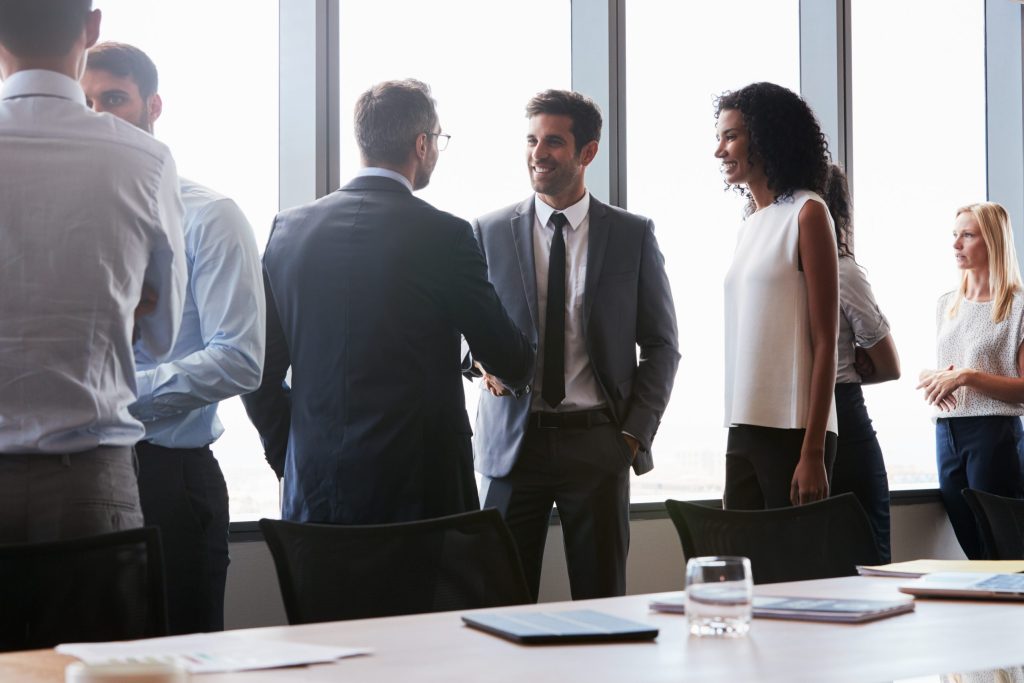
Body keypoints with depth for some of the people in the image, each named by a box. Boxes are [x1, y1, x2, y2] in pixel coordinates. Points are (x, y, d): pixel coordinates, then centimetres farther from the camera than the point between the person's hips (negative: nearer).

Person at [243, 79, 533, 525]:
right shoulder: (444, 235, -9)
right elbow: (510, 364, -2)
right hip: (419, 488, -4)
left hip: (314, 489, 4)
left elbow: (260, 370, 7)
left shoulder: (288, 228, 4)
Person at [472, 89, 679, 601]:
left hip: (597, 441, 0)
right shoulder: (489, 233, 7)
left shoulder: (633, 235, 5)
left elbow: (661, 345, 7)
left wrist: (635, 433, -2)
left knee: (602, 606, 4)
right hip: (513, 440, 1)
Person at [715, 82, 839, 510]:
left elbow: (825, 343, -8)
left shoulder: (806, 213, -4)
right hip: (744, 427, 6)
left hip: (792, 428, -6)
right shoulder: (749, 227, 14)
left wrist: (813, 451, -13)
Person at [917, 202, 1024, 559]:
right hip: (946, 433, 6)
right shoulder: (946, 304, 14)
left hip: (995, 435, -6)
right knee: (970, 550, 8)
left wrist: (967, 376, -18)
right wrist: (933, 379, 3)